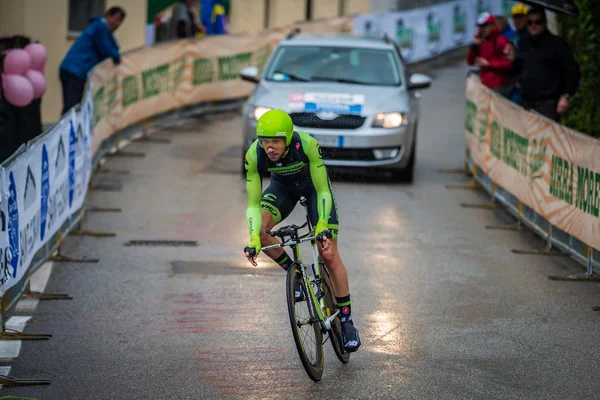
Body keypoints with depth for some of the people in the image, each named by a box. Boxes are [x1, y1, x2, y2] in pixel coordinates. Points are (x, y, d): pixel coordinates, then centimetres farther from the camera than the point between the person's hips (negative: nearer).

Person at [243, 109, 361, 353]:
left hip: (314, 182, -2)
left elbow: (323, 192, -30)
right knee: (257, 229, -26)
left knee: (329, 254, -9)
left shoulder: (307, 144, -37)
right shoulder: (254, 155, -31)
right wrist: (253, 240, -41)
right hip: (282, 186, 2)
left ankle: (347, 320, 3)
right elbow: (253, 205, -26)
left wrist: (323, 226, -44)